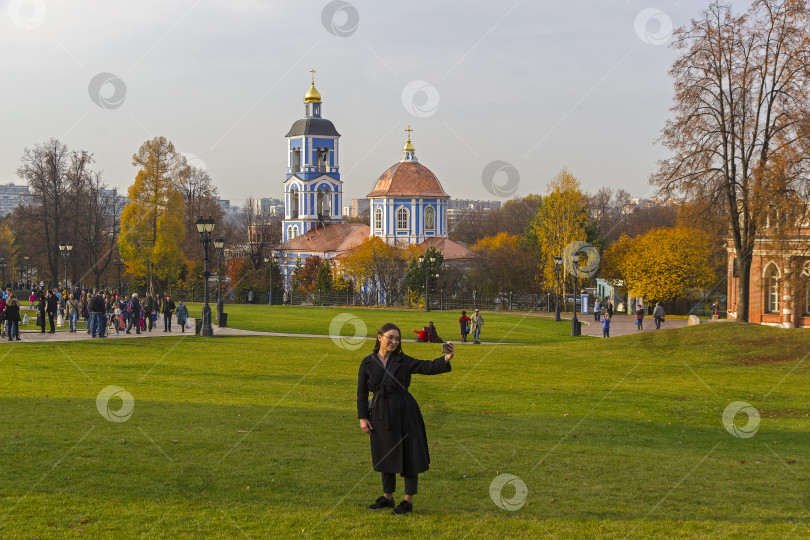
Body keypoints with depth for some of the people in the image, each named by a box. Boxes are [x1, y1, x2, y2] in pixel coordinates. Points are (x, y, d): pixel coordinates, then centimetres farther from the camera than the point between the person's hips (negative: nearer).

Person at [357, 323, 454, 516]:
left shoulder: (403, 361, 0)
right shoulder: (368, 363, 2)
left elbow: (428, 367, -10)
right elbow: (362, 392, 6)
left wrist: (446, 358, -27)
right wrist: (362, 418, 0)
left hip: (405, 412, -2)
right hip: (381, 414, 2)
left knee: (409, 454, -1)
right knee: (385, 455, 12)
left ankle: (408, 501, 9)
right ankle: (388, 498, 28)